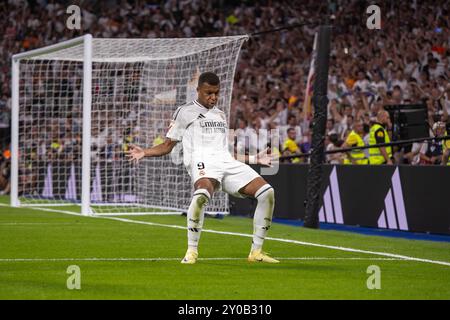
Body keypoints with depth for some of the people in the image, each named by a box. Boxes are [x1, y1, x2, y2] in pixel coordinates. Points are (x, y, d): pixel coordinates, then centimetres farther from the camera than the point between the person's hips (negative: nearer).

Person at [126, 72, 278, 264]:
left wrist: (254, 159, 33)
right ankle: (191, 251, -28)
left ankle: (256, 251, -3)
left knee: (267, 192, -13)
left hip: (226, 162, 6)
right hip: (202, 162, -6)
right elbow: (168, 146, 14)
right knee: (202, 194, -40)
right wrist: (144, 152, -3)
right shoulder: (185, 112, 14)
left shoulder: (221, 115, 30)